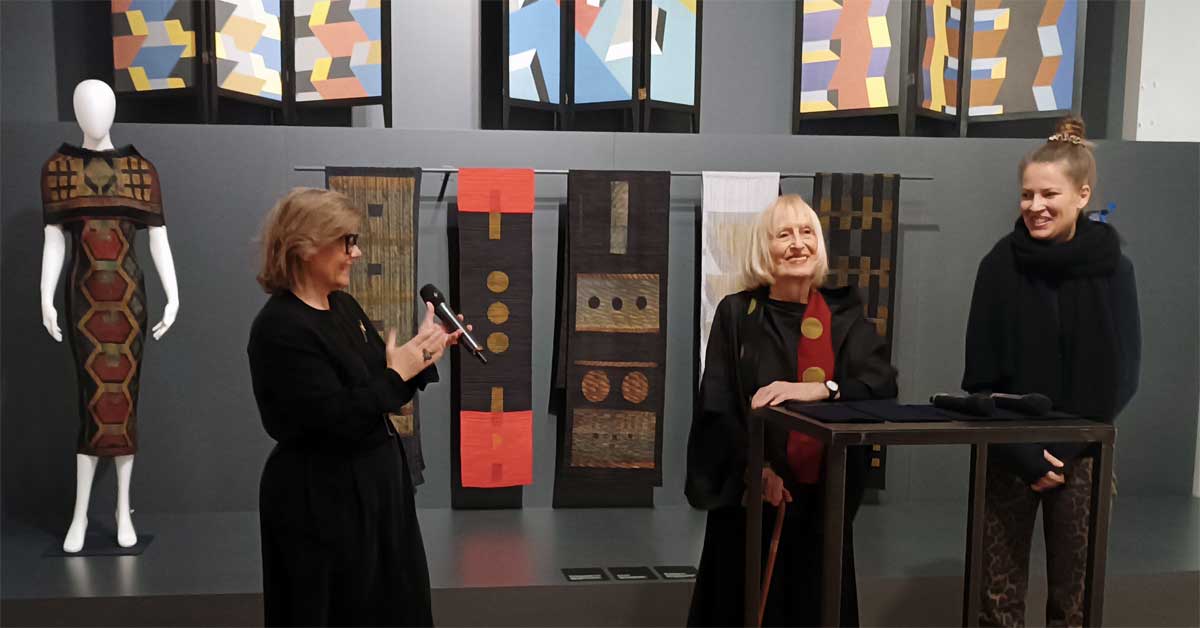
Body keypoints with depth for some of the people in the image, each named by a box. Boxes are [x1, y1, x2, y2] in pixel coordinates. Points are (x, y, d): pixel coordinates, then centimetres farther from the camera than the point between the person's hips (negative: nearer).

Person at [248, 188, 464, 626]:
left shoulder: (343, 306, 6)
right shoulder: (280, 329, -21)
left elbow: (378, 392, 11)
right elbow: (337, 420, -25)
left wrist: (422, 355, -3)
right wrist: (396, 375, -18)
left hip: (373, 484, 9)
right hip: (321, 503, -9)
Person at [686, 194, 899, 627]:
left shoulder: (843, 314, 2)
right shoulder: (737, 313, -4)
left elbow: (883, 383, -12)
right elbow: (716, 405, -6)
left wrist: (818, 389, -28)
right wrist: (753, 467, -18)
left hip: (822, 496, 2)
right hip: (748, 493, -1)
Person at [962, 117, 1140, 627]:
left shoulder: (1112, 268, -3)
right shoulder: (1001, 265, -5)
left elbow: (1120, 376, -1)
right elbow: (980, 374, -4)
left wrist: (1064, 449, -10)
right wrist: (1024, 454, -10)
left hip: (1081, 456, 1)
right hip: (1009, 454, 0)